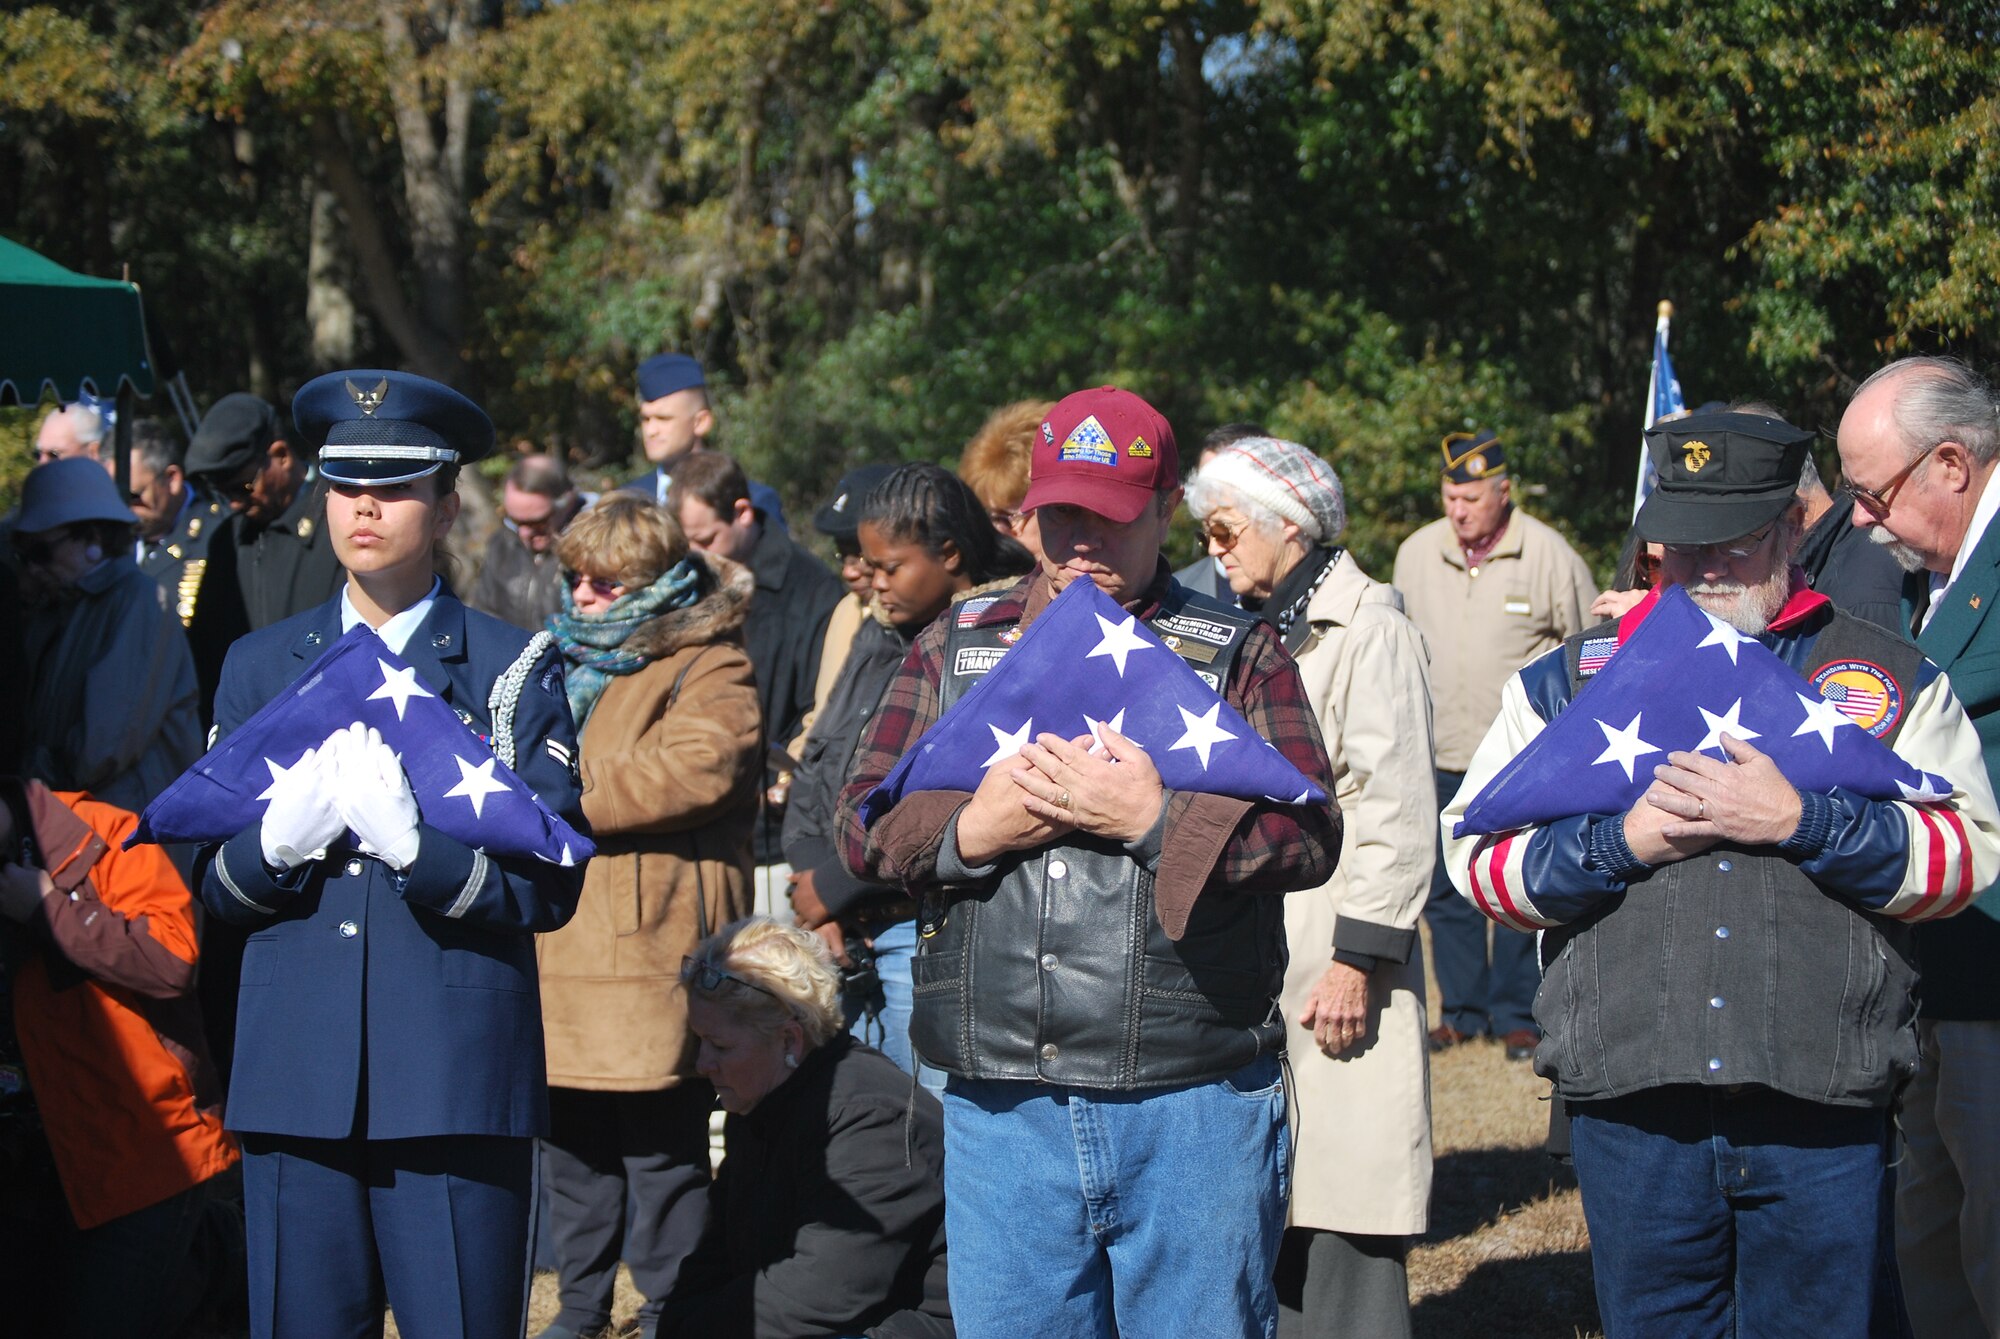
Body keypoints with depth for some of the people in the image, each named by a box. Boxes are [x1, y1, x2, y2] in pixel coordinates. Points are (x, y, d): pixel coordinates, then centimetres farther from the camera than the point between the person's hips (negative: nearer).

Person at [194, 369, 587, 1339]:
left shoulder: (516, 671, 7)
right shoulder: (260, 667, 15)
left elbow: (549, 886, -1)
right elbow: (209, 886, 11)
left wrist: (416, 845, -18)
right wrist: (281, 839, -11)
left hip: (458, 1087, -2)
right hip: (294, 1080, 2)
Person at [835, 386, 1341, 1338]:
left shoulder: (1238, 653, 6)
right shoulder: (954, 649, 14)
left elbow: (1309, 835, -4)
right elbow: (861, 825, 9)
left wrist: (1156, 819, -16)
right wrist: (969, 830, -11)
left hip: (1193, 1107, -2)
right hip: (1002, 1107, 2)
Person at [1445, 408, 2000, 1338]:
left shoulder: (1885, 677, 10)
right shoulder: (1570, 680, 12)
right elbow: (1476, 855, 5)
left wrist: (1802, 821, -12)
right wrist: (1622, 842, -10)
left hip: (1823, 1118, -1)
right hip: (1630, 1113, 1)